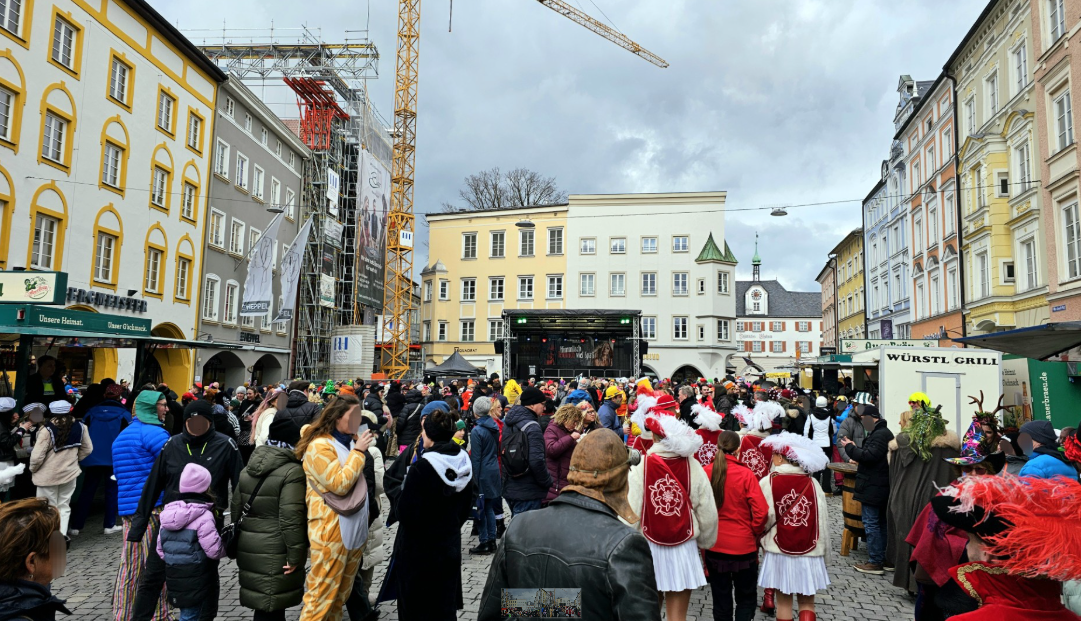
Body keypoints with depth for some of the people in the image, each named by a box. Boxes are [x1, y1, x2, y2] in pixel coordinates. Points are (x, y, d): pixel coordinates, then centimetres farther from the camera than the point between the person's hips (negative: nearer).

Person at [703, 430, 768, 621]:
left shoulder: (705, 472, -10)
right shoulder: (745, 474, -15)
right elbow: (761, 511, -16)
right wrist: (755, 533, 2)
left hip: (714, 546, 2)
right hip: (743, 546, -2)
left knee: (720, 598, 17)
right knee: (746, 597, 17)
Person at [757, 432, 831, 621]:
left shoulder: (768, 483, -10)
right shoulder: (812, 484, -5)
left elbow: (762, 520, -9)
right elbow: (822, 520, -1)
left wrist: (764, 541, 11)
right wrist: (823, 552, 11)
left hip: (779, 553, -1)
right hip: (810, 554, 1)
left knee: (784, 601, 13)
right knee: (807, 602, 15)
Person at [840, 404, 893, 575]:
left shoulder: (880, 434, -18)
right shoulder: (883, 432, 16)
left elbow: (869, 456, -26)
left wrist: (850, 447, -14)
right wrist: (855, 449, 9)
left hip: (873, 487, -11)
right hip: (880, 486, 11)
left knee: (871, 523, -6)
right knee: (881, 522, 15)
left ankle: (875, 562, -3)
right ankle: (883, 558, 23)